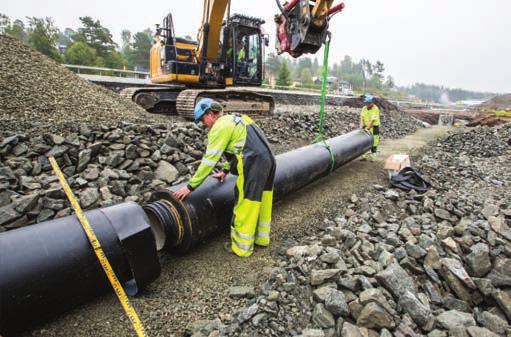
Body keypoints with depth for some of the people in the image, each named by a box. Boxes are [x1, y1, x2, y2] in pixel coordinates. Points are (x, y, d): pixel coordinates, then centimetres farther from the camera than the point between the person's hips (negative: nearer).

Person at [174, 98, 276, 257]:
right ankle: (262, 238, 38)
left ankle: (241, 247, 20)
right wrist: (225, 170, 39)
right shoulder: (235, 119, 22)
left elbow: (209, 160, -9)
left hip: (254, 165, -9)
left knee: (245, 208, 5)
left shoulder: (219, 127, -5)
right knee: (262, 201, 21)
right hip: (269, 160, 9)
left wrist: (190, 186, -2)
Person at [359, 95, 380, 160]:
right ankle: (366, 154, 12)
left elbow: (373, 120, -22)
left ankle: (373, 155, 12)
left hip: (374, 127, -5)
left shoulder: (376, 109, -16)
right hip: (366, 127, 5)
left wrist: (367, 128, -27)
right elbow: (362, 118, -4)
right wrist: (361, 127, -18)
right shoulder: (364, 108, 1)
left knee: (373, 142, 2)